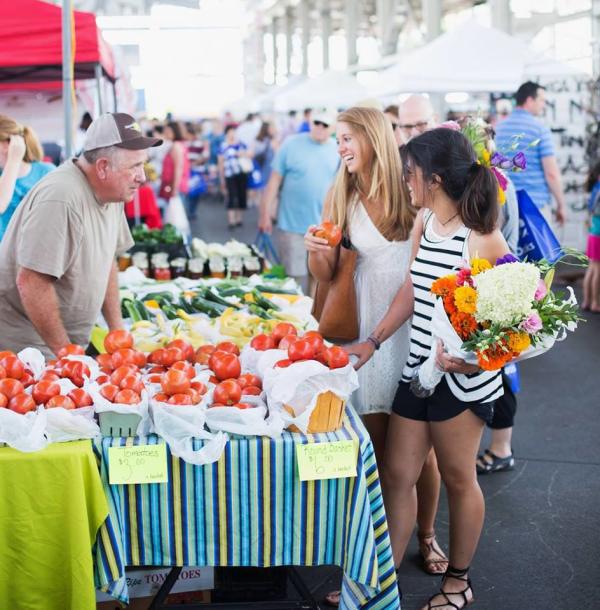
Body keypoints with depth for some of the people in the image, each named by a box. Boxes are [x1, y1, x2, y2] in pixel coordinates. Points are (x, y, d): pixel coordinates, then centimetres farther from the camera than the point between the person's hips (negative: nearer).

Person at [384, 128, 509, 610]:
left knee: (457, 478, 11)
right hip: (416, 370, 7)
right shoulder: (421, 223, 4)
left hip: (461, 377, -6)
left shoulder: (482, 239, -17)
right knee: (398, 474, 10)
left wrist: (471, 358, -31)